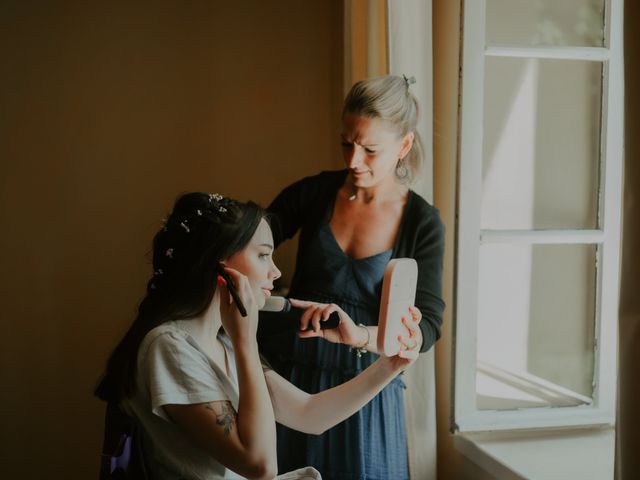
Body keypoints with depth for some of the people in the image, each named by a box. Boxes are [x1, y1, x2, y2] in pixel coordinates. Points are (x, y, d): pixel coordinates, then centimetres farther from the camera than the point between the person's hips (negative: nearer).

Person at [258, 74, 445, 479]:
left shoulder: (422, 223, -9)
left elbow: (426, 329, -17)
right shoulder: (315, 192, -3)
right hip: (289, 373, 2)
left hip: (363, 384, -2)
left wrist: (359, 335, -36)